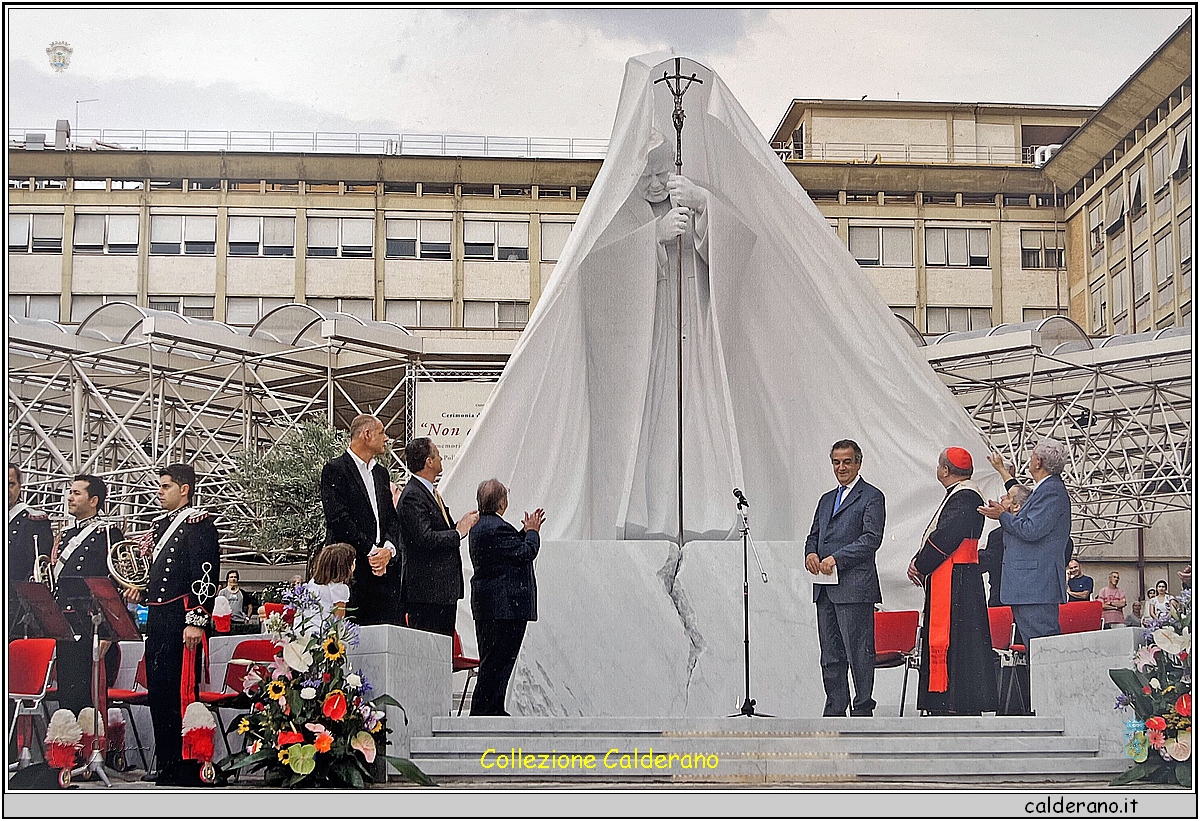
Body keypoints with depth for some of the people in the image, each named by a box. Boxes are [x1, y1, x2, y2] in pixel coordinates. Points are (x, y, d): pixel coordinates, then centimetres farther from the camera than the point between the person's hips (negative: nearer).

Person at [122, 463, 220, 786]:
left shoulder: (199, 522, -7)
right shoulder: (161, 525, 20)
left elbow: (206, 574, -16)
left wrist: (197, 621, -22)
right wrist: (141, 590, 11)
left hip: (181, 621, -9)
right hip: (157, 620, 9)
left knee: (179, 694, -8)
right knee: (158, 694, 11)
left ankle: (185, 774, -4)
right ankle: (166, 769, 19)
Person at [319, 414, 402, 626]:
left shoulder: (381, 473, 21)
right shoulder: (335, 470, -2)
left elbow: (392, 518, 16)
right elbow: (339, 520, -11)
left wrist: (389, 549, -3)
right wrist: (371, 551, -13)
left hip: (385, 568, 7)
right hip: (352, 570, -7)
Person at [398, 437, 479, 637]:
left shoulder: (431, 493, 17)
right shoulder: (412, 496, -15)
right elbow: (424, 539, -24)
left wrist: (462, 523, 6)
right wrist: (459, 532, -13)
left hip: (445, 587, 10)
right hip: (426, 590, -10)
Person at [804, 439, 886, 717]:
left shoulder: (871, 496, -1)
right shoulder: (826, 499, 23)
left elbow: (872, 538, -11)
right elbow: (814, 535, 24)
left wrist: (837, 558, -17)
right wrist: (810, 553, 0)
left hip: (854, 587, -8)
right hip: (825, 589, 8)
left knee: (859, 653, -6)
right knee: (830, 655, 10)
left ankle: (862, 711, 0)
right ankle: (835, 709, 16)